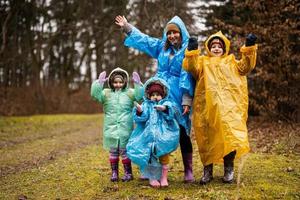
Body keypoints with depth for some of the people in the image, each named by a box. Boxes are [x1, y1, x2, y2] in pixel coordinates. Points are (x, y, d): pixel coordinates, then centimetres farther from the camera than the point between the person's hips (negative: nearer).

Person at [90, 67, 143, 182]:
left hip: (125, 129, -1)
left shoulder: (129, 93, 4)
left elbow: (139, 96, -12)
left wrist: (138, 84, -23)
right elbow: (95, 95, -9)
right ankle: (114, 173, 18)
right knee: (113, 151, 8)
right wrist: (99, 82, -19)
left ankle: (128, 173, 15)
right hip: (111, 129, 2)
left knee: (124, 151, 3)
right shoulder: (106, 93, 6)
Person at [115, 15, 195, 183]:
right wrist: (127, 27, 27)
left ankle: (188, 171, 6)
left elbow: (188, 77, -10)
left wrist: (187, 101, -15)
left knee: (182, 133, -2)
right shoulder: (162, 47, 12)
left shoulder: (187, 51, -5)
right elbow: (143, 39, 24)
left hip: (178, 98, -5)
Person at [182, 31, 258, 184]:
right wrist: (192, 52, -12)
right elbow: (193, 68, 1)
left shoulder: (231, 62, 25)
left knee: (230, 136, -13)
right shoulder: (203, 61, 21)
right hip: (207, 107, 0)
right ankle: (207, 170, 14)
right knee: (208, 137, 2)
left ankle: (228, 168, 2)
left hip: (229, 106, 0)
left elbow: (245, 67, 8)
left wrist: (249, 49, -3)